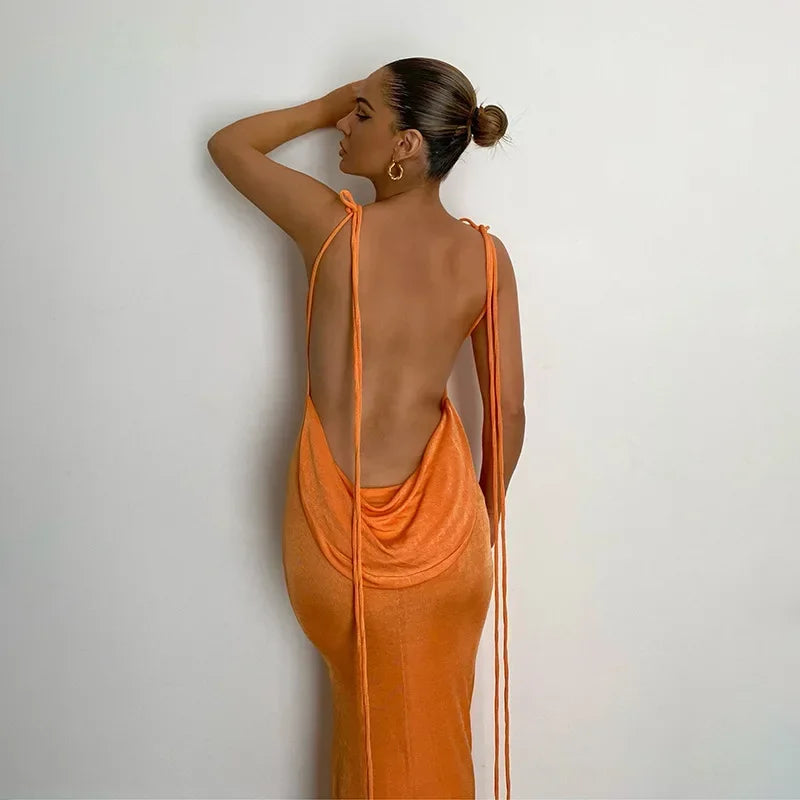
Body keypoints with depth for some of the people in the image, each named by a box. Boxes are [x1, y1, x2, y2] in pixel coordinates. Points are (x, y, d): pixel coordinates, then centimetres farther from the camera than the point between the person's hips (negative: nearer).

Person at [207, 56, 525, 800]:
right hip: (438, 523, 1)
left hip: (333, 523, 0)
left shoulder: (334, 226, -12)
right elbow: (508, 411, -3)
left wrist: (329, 104, 11)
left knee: (367, 708, 26)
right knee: (433, 720, 24)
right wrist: (487, 513, 11)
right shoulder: (486, 256, -7)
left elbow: (228, 143, 6)